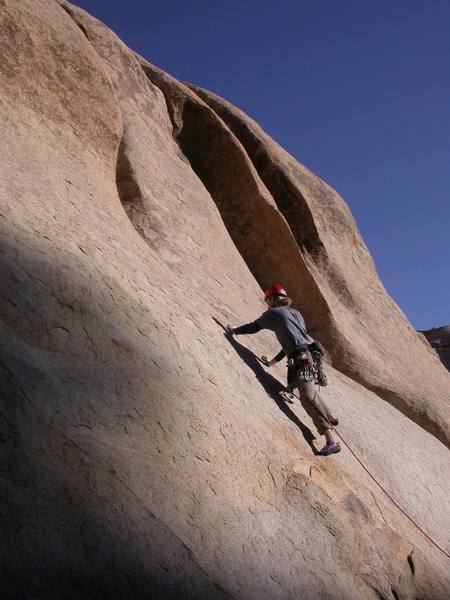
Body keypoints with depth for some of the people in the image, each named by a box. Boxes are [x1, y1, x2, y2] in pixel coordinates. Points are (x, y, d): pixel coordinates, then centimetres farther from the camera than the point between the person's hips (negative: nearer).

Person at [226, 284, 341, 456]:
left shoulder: (272, 313, 6)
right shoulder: (296, 313, 26)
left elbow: (253, 327, 14)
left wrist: (234, 331, 31)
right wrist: (273, 361, 34)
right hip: (313, 352, 9)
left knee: (308, 400, -10)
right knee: (309, 391, 32)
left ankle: (331, 442, -16)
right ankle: (329, 417, 47)